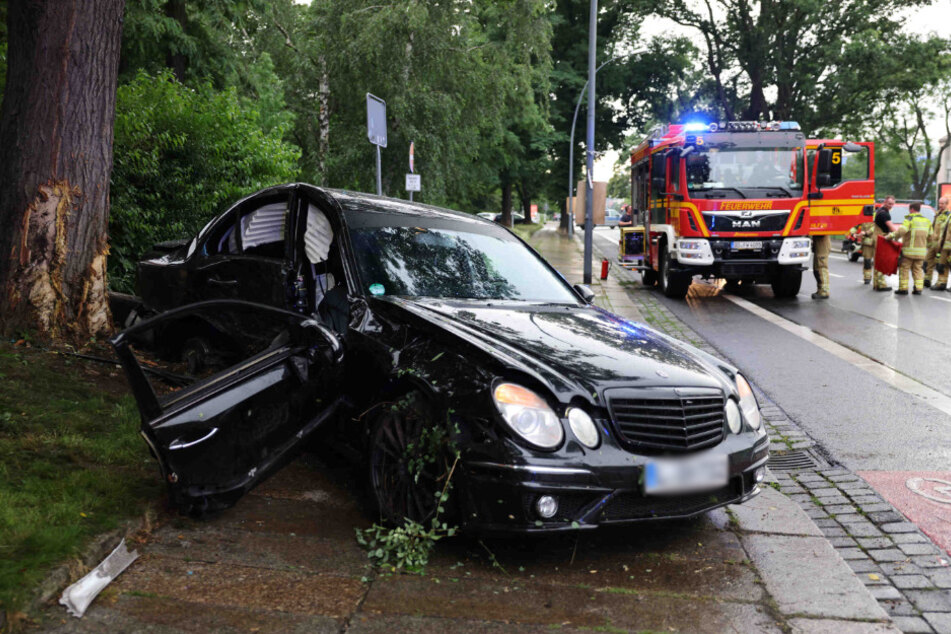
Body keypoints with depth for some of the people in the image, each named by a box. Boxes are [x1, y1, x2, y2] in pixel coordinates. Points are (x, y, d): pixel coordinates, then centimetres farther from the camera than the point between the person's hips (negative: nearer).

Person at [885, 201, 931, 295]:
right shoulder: (926, 221, 12)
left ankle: (903, 288, 2)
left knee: (904, 268, 3)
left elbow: (902, 230, -24)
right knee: (918, 269, 13)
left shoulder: (910, 219, -8)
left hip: (909, 250, -6)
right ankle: (918, 288, 8)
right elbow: (930, 236, 15)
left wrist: (890, 236, -22)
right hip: (921, 251, 6)